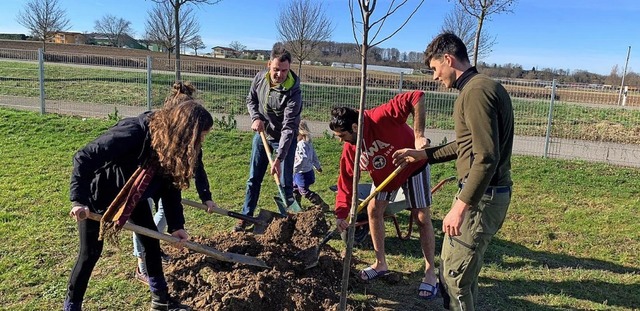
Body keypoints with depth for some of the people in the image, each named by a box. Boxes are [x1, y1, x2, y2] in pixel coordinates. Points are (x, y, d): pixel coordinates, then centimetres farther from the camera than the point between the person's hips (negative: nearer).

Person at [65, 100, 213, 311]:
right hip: (98, 195, -7)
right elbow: (84, 158, -34)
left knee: (152, 241, 8)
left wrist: (176, 225, -8)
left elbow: (171, 186, -5)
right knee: (91, 253, 0)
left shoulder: (173, 146, -14)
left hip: (133, 195, 7)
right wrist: (79, 200, -38)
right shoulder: (134, 132, -37)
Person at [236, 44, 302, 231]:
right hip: (261, 134, 5)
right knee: (253, 179, 11)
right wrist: (255, 118, -13)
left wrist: (279, 158, -37)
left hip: (284, 139, -4)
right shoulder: (260, 78, -12)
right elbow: (251, 100, 8)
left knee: (285, 182, 0)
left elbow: (289, 127, -32)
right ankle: (246, 217, 24)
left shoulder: (293, 92, -28)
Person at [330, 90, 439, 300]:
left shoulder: (380, 118, -37)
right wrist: (341, 214, -19)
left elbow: (416, 98, -42)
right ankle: (381, 263, 19)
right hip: (383, 174, 6)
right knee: (373, 210, 3)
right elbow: (345, 182, -13)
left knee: (422, 217, -4)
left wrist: (418, 135, -45)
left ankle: (430, 273, 8)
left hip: (414, 165, -6)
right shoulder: (349, 149, -17)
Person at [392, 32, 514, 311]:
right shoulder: (481, 87, 15)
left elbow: (486, 157, -26)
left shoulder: (476, 91, -18)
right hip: (489, 195, 11)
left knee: (453, 276, -1)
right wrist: (422, 155, 21)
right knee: (466, 272, 21)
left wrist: (461, 205, -27)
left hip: (480, 198, -10)